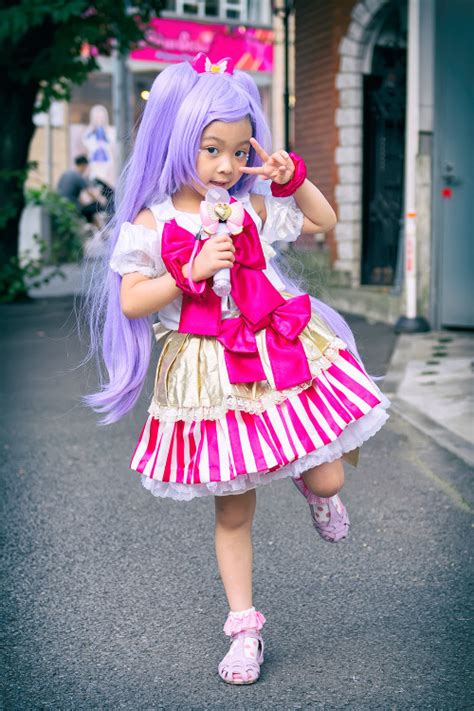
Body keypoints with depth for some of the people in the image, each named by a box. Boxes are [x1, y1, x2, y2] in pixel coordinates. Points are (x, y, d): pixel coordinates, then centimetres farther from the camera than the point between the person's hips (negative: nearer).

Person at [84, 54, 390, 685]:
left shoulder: (252, 210, 3)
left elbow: (323, 221, 12)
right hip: (210, 377, -2)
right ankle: (245, 626, 24)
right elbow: (130, 303, -11)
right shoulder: (150, 224, -6)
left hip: (281, 358, 2)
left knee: (328, 480, -1)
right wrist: (192, 272, -21)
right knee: (234, 509, 8)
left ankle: (313, 486, 39)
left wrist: (292, 177, -3)